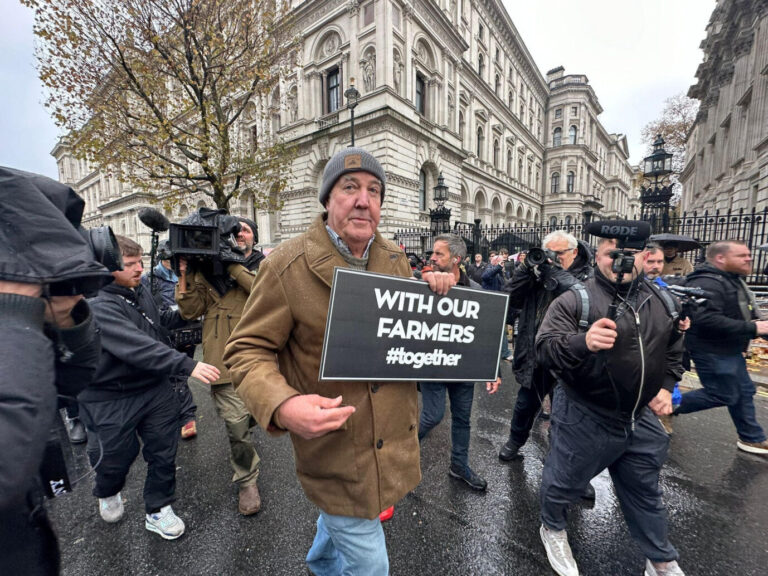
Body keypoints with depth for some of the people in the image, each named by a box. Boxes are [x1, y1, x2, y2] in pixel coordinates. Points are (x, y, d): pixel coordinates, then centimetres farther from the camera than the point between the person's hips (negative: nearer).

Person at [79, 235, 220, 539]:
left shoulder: (141, 291, 1)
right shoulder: (97, 307, -22)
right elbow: (137, 347, -35)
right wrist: (187, 365, -42)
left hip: (155, 389, 6)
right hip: (111, 399, -5)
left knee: (164, 451, 10)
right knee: (115, 457, 16)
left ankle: (158, 510, 32)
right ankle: (107, 494, 51)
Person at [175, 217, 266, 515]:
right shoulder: (208, 268, 5)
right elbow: (191, 311, 2)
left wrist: (233, 266, -19)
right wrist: (184, 276, -10)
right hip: (225, 357, -1)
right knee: (236, 423, -3)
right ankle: (247, 480, 21)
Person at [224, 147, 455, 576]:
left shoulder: (396, 259, 0)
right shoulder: (288, 264, -17)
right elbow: (248, 351, -13)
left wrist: (437, 294, -11)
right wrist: (282, 406, -32)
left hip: (395, 440, 6)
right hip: (337, 452, -6)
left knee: (342, 517, 33)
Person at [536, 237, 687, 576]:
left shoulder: (663, 302, 2)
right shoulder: (575, 300, -19)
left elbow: (673, 349, 18)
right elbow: (544, 348, -27)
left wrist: (667, 386, 7)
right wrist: (582, 342, -45)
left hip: (640, 418, 6)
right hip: (583, 417, -5)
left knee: (645, 492, 25)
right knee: (564, 482, 15)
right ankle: (552, 529, 46)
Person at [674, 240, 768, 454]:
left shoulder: (732, 279, 13)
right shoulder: (707, 283, -24)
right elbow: (707, 319, -34)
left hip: (728, 349, 11)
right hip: (712, 350, -11)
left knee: (744, 391, 18)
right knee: (723, 395, -1)